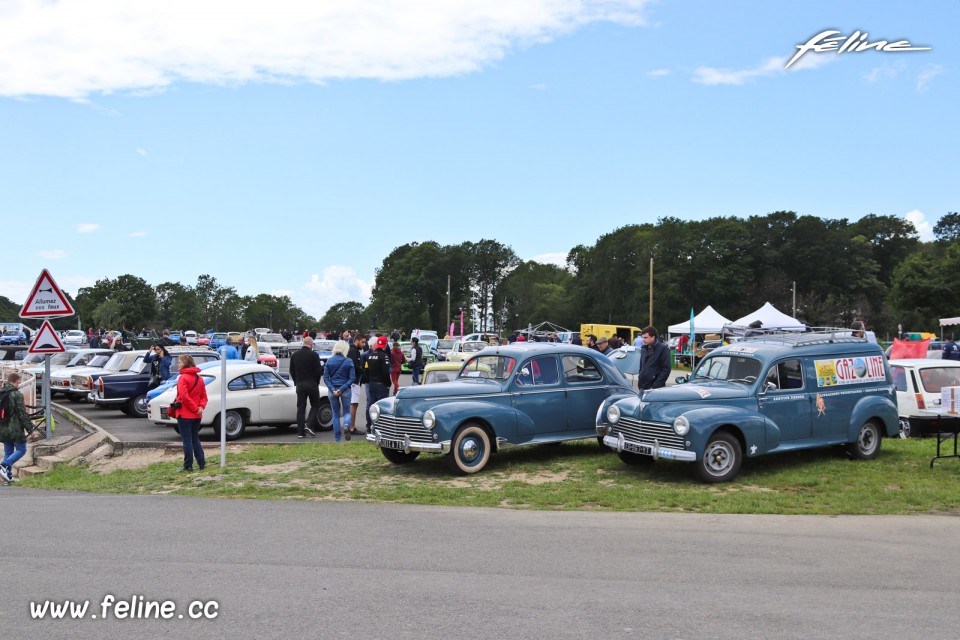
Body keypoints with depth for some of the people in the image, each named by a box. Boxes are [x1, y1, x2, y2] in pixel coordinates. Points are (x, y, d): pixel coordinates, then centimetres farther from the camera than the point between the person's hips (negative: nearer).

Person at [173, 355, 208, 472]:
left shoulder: (183, 378, -13)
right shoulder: (199, 378, 11)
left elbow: (184, 397, -22)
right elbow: (204, 396, 8)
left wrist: (195, 408, -15)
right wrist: (201, 407, -5)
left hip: (185, 414, -7)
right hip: (196, 416, 7)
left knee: (187, 440, -1)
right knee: (195, 439, 16)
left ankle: (188, 466, 2)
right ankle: (202, 463, 14)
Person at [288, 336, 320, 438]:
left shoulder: (294, 355, 7)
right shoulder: (313, 355, -10)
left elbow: (292, 371, 11)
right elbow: (318, 371, -11)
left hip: (300, 385, 4)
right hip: (312, 384, -4)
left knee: (300, 407, 7)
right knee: (315, 405, 9)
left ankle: (300, 431, 4)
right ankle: (309, 425, -9)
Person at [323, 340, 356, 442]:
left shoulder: (329, 361, -1)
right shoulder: (348, 362, -6)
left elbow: (325, 377, -5)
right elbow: (351, 378, -10)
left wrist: (333, 390, -10)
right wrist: (341, 389, -11)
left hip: (332, 390, 2)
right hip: (345, 390, -2)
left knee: (335, 414, 13)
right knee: (347, 411, 13)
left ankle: (337, 439, 13)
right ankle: (346, 425, -20)